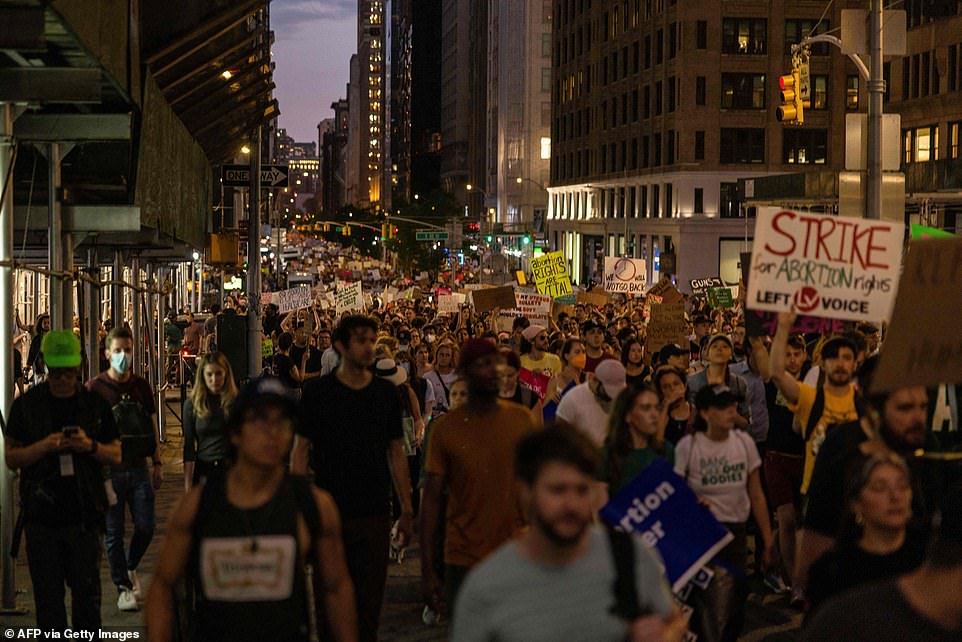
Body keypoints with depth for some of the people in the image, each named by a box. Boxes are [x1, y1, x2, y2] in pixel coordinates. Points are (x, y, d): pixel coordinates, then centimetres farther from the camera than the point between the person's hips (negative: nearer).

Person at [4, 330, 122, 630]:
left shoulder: (95, 404, 6)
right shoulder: (26, 405, 3)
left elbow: (115, 455, 9)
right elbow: (11, 457, 1)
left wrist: (90, 446, -12)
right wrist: (44, 446, -16)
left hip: (84, 514, 0)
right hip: (41, 516, 0)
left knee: (87, 591, 5)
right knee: (48, 594, 5)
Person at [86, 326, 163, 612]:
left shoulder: (141, 386, 8)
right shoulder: (95, 387, -5)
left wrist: (157, 463, 11)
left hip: (139, 468, 3)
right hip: (109, 469, -3)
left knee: (146, 527, 2)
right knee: (114, 531, 3)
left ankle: (130, 567, 30)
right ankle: (123, 587, 14)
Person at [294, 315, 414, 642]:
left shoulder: (386, 393, 4)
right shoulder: (317, 391, -3)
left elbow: (396, 452, 8)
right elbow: (300, 450, -1)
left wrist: (407, 509, 6)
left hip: (375, 513, 2)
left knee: (370, 599, 7)